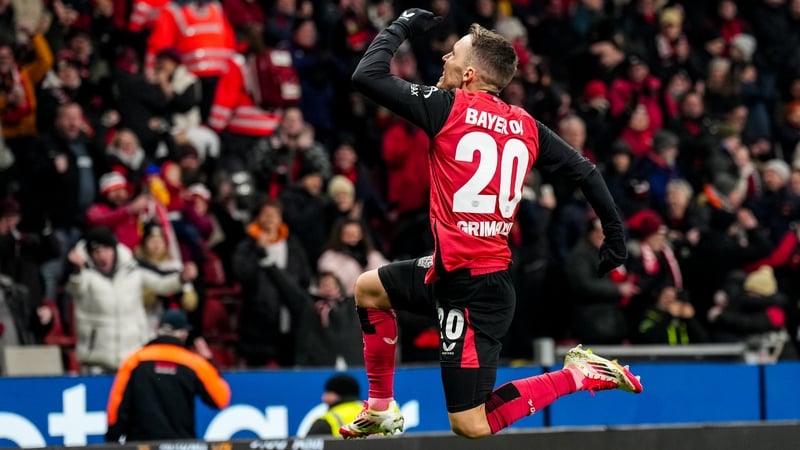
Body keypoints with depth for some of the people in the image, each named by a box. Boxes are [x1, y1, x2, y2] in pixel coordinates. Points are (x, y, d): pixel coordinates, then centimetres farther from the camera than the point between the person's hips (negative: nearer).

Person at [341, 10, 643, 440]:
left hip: (471, 290, -9)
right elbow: (585, 172, 7)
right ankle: (381, 409, 32)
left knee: (471, 426, -4)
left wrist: (400, 26, 4)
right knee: (368, 288, 26)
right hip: (490, 271, 9)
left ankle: (579, 376, -5)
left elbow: (367, 75, -13)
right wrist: (614, 235, 18)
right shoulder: (526, 125, 5)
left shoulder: (447, 107, -14)